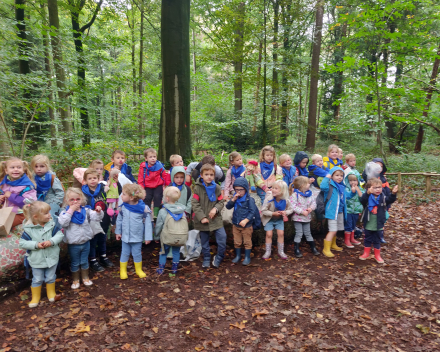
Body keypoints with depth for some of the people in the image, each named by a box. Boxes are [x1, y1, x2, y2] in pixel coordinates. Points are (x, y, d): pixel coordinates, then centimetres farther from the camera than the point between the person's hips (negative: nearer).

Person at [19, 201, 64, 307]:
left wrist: (51, 241, -27)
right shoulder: (28, 229, -14)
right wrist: (36, 245, -22)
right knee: (37, 279, 14)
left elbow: (60, 235, -12)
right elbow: (22, 243, -12)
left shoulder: (52, 224, -11)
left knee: (51, 278, 18)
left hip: (51, 258, 1)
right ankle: (35, 297, 36)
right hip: (36, 260, -1)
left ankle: (51, 294, 40)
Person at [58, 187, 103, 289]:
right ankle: (75, 280, 34)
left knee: (84, 262, 19)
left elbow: (96, 217, -9)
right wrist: (71, 211, -29)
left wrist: (99, 211, -30)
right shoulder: (65, 212, -11)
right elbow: (63, 223, -29)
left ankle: (85, 277, 37)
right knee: (75, 263, 15)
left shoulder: (86, 210, -4)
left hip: (85, 242, 2)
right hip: (73, 244, -2)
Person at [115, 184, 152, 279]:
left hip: (137, 237, -2)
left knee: (137, 253, 13)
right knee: (125, 253, 13)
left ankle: (139, 270, 33)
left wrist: (148, 237, -9)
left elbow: (148, 223, -12)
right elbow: (119, 220, 6)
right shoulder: (123, 207, -8)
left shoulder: (144, 208, -18)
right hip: (125, 236, 2)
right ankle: (123, 271, 32)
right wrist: (118, 232, 11)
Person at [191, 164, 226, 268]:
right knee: (204, 241, 12)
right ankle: (206, 259, 33)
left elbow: (221, 202, 5)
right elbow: (195, 204, -10)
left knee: (222, 237, -9)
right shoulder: (197, 188, -7)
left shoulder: (217, 188, 0)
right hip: (203, 220, -1)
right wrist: (202, 217, -15)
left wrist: (216, 208, -16)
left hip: (216, 219, 1)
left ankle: (218, 257, 14)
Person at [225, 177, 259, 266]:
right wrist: (233, 199, -19)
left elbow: (253, 211, -17)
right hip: (235, 224, 5)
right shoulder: (235, 198, 0)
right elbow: (228, 207, -4)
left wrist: (246, 220, -25)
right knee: (237, 242, 17)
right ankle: (238, 256, 35)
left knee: (247, 242, 10)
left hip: (246, 225, -5)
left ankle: (247, 257, 26)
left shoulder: (249, 199, -15)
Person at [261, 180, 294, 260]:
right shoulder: (269, 199, -27)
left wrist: (285, 212, -24)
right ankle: (268, 252, 14)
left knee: (281, 233, 0)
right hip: (269, 219, -2)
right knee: (269, 234, -3)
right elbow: (263, 211, -21)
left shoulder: (286, 200, -18)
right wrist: (273, 213, -31)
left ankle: (281, 251, 19)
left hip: (279, 219, 2)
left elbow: (291, 209, -2)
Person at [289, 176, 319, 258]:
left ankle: (313, 248, 28)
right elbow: (292, 206, -23)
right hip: (298, 218, -5)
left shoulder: (309, 194, 2)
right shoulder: (295, 195, -18)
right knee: (299, 234, 0)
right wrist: (302, 211, -24)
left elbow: (314, 202, 7)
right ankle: (296, 250, 11)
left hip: (307, 217, 6)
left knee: (308, 233, 16)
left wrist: (311, 208, -14)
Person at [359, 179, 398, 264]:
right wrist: (368, 193, -49)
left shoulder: (383, 197, -5)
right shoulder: (367, 197, -11)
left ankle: (377, 255, 30)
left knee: (377, 240, 15)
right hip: (368, 224, -1)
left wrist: (393, 193, -42)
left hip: (378, 225, 1)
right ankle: (366, 253, 31)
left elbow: (390, 200, -22)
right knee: (367, 239, 16)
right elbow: (362, 200, -32)